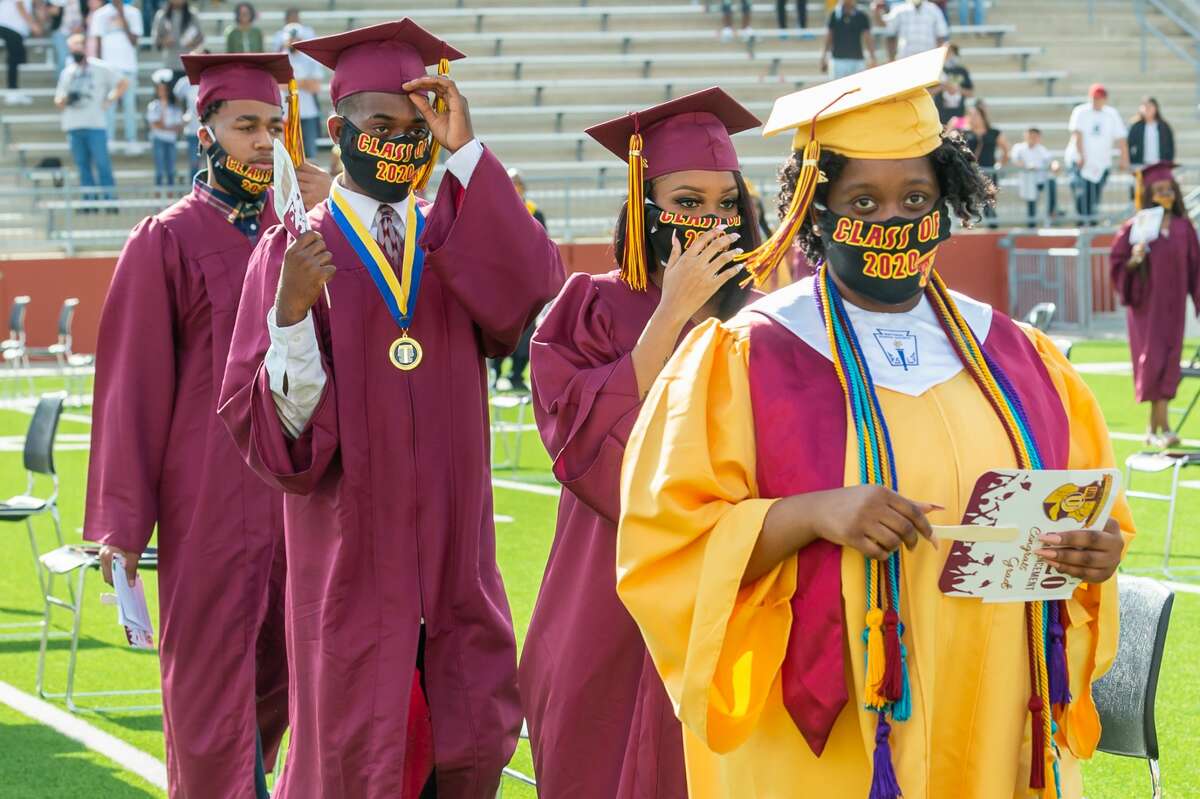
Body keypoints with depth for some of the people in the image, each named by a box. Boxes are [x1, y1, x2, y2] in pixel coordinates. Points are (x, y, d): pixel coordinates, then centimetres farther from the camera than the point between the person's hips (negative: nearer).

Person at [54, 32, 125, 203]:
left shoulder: (100, 68, 5)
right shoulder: (67, 73, 17)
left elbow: (124, 83, 6)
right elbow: (58, 103, 16)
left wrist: (110, 101, -2)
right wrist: (67, 99, -7)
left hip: (95, 124, -4)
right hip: (73, 126, 4)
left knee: (102, 163, -9)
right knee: (83, 166, 3)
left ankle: (108, 198, -8)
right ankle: (89, 199, 5)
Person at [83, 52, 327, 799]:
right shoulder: (167, 242, -4)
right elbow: (130, 386, -5)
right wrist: (121, 523, -7)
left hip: (296, 496, 5)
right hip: (209, 504, -5)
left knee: (280, 679, 11)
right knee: (212, 684, 0)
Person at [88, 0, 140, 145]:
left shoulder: (133, 13, 8)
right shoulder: (100, 14, 7)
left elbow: (134, 40, -1)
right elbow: (96, 42, 7)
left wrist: (123, 17, -5)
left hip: (128, 66, 0)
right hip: (108, 66, 0)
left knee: (130, 105, -2)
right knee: (109, 106, -2)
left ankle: (131, 140, 1)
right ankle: (109, 141, 1)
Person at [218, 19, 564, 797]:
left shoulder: (456, 236, 8)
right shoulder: (295, 250, -3)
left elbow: (529, 289, -15)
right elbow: (263, 420, -9)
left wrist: (466, 152, -17)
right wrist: (291, 314, -27)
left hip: (453, 550, 3)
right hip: (353, 550, -3)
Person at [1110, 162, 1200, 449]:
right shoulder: (1135, 229, -4)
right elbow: (1118, 266, -2)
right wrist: (1134, 261, -22)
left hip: (1173, 306, 3)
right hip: (1145, 305, -3)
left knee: (1169, 363, 2)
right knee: (1152, 361, -6)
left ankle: (1154, 427, 10)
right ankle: (1163, 427, -3)